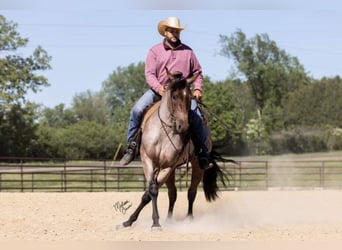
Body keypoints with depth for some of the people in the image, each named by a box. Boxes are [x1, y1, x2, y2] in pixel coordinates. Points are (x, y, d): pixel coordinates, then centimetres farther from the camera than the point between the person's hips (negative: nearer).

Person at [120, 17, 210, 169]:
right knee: (137, 110, -23)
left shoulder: (187, 51, 12)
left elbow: (197, 72, 17)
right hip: (157, 91, 0)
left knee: (196, 116, -23)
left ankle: (203, 153, -9)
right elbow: (149, 73, -3)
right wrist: (158, 88, -21)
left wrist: (198, 89, 0)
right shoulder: (155, 51, 6)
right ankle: (131, 147, -10)